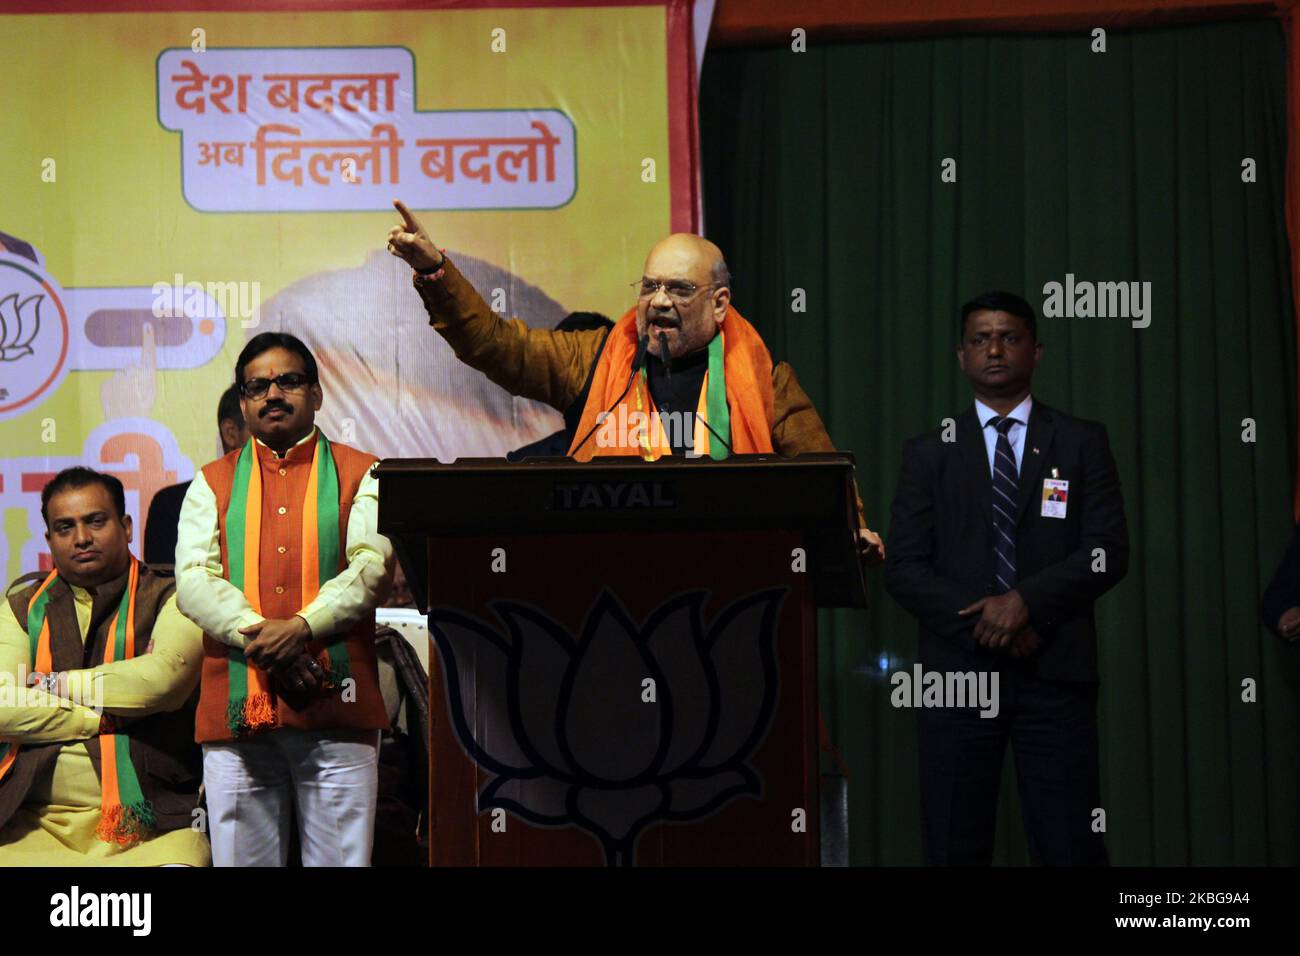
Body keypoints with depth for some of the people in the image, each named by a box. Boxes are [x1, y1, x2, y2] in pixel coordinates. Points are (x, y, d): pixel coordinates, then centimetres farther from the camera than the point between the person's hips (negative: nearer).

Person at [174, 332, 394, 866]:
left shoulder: (360, 475, 11)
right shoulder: (212, 483, 16)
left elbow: (373, 566, -3)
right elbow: (193, 580, 3)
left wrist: (302, 628, -18)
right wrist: (258, 634, -14)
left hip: (336, 709, -1)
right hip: (235, 713, 2)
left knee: (342, 859, -4)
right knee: (240, 860, 1)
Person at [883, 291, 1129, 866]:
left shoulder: (1082, 444, 10)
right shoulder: (929, 453, 12)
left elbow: (1109, 552, 0)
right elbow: (903, 567, 4)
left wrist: (1026, 600, -14)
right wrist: (981, 623, -10)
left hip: (1056, 673, -1)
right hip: (957, 672, 1)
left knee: (1070, 849, -5)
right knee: (954, 851, 2)